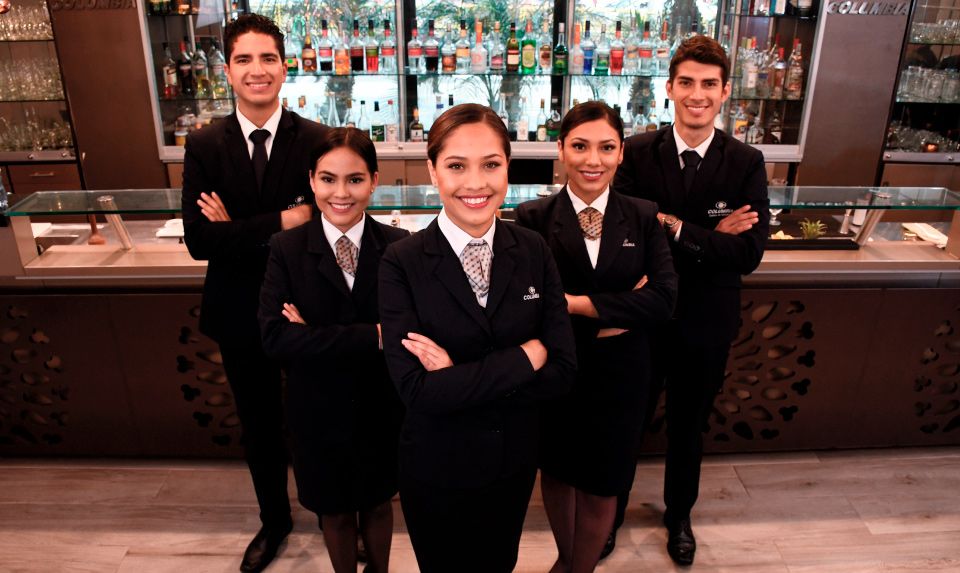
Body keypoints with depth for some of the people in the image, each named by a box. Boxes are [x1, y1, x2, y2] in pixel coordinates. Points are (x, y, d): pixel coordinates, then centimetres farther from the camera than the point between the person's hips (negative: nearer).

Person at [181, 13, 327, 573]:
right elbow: (199, 240, -14)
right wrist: (280, 222, -25)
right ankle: (275, 519, 45)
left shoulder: (316, 140, -12)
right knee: (259, 422, 21)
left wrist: (239, 228, -21)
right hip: (239, 312, 3)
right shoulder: (204, 145, -6)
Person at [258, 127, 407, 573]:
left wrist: (318, 336, -25)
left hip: (381, 407, 0)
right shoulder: (286, 249, -12)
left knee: (377, 504, 23)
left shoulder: (398, 247, -13)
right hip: (319, 410, 0)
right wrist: (372, 336, -30)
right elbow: (275, 337, -23)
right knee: (334, 513, 22)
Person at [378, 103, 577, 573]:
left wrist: (460, 378, -24)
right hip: (437, 469, -2)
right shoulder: (402, 263, -17)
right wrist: (524, 356, -23)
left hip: (515, 462, 3)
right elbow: (418, 390, -25)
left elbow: (561, 371, -13)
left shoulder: (533, 251, -8)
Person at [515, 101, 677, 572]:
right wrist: (618, 311, -19)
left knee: (601, 488, 15)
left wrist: (578, 303, -21)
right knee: (557, 475, 22)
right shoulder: (533, 219, -10)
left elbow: (662, 300, -15)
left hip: (620, 374, 1)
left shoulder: (643, 217, -4)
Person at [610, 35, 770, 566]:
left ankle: (679, 515, 49)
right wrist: (709, 236, -24)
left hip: (705, 325, 1)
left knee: (688, 427, 22)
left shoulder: (746, 164, -8)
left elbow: (748, 253, -17)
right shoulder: (637, 153, -10)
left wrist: (675, 228, -26)